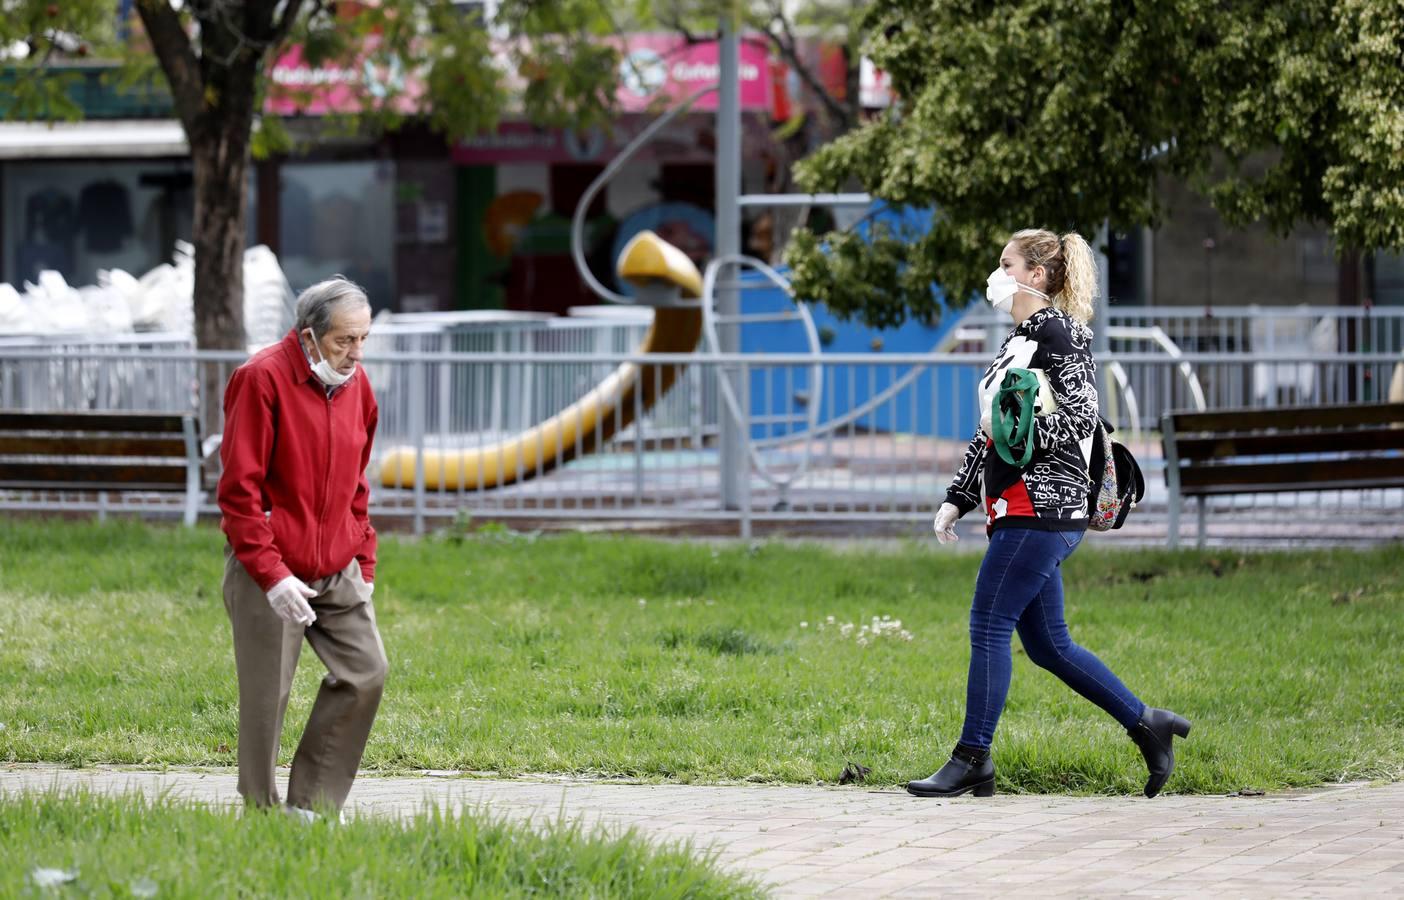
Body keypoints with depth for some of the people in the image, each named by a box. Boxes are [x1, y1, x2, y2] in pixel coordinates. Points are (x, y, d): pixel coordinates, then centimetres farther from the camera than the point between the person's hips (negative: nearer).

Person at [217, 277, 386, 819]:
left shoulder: (355, 385, 8)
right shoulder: (262, 380, -13)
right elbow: (239, 490, -16)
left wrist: (364, 564, 12)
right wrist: (271, 575, -21)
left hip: (337, 571, 7)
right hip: (268, 573, -7)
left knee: (366, 672, -1)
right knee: (266, 697, -3)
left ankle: (311, 803, 9)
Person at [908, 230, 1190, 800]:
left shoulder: (1058, 335, -9)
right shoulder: (1019, 340, 20)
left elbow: (1080, 421, -16)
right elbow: (990, 432, 24)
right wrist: (957, 498, 21)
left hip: (1042, 509, -10)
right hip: (1017, 511, 10)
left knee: (988, 626, -8)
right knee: (1048, 644, 10)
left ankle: (972, 760, -4)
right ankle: (1147, 724, 15)